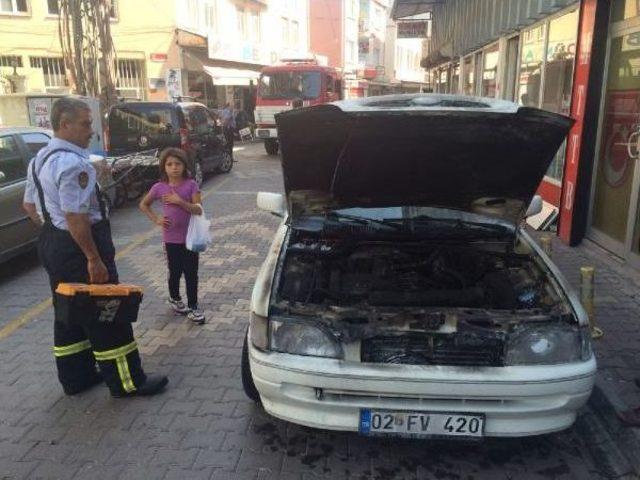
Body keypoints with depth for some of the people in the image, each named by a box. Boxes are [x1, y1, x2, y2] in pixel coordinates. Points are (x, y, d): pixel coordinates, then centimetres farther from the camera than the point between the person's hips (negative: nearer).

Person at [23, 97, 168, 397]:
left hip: (52, 243, 10)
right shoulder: (73, 163, -22)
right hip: (77, 248, -10)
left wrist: (54, 231, 18)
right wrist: (94, 259, -23)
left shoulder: (40, 159, 11)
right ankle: (126, 382, 11)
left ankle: (75, 377, 31)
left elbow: (29, 206, 18)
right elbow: (75, 216, -27)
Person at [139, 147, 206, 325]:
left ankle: (193, 308, 14)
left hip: (191, 236, 0)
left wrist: (180, 201, -24)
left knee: (191, 273, 3)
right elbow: (143, 205, 11)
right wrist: (156, 220, -1)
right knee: (175, 272, 13)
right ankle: (174, 299, 38)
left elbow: (198, 210, -13)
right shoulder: (159, 187, -3)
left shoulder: (191, 185, -6)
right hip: (171, 238, 1)